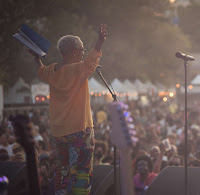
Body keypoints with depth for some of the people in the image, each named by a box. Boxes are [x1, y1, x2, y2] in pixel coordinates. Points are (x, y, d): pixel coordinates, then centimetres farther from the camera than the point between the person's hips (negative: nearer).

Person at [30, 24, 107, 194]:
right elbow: (91, 62, -36)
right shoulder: (76, 70, -17)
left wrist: (37, 58, 43)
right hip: (79, 129, -8)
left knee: (63, 167, 19)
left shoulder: (52, 70, 6)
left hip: (58, 131, 8)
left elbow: (42, 72, 28)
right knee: (81, 170, -4)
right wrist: (100, 41, -44)